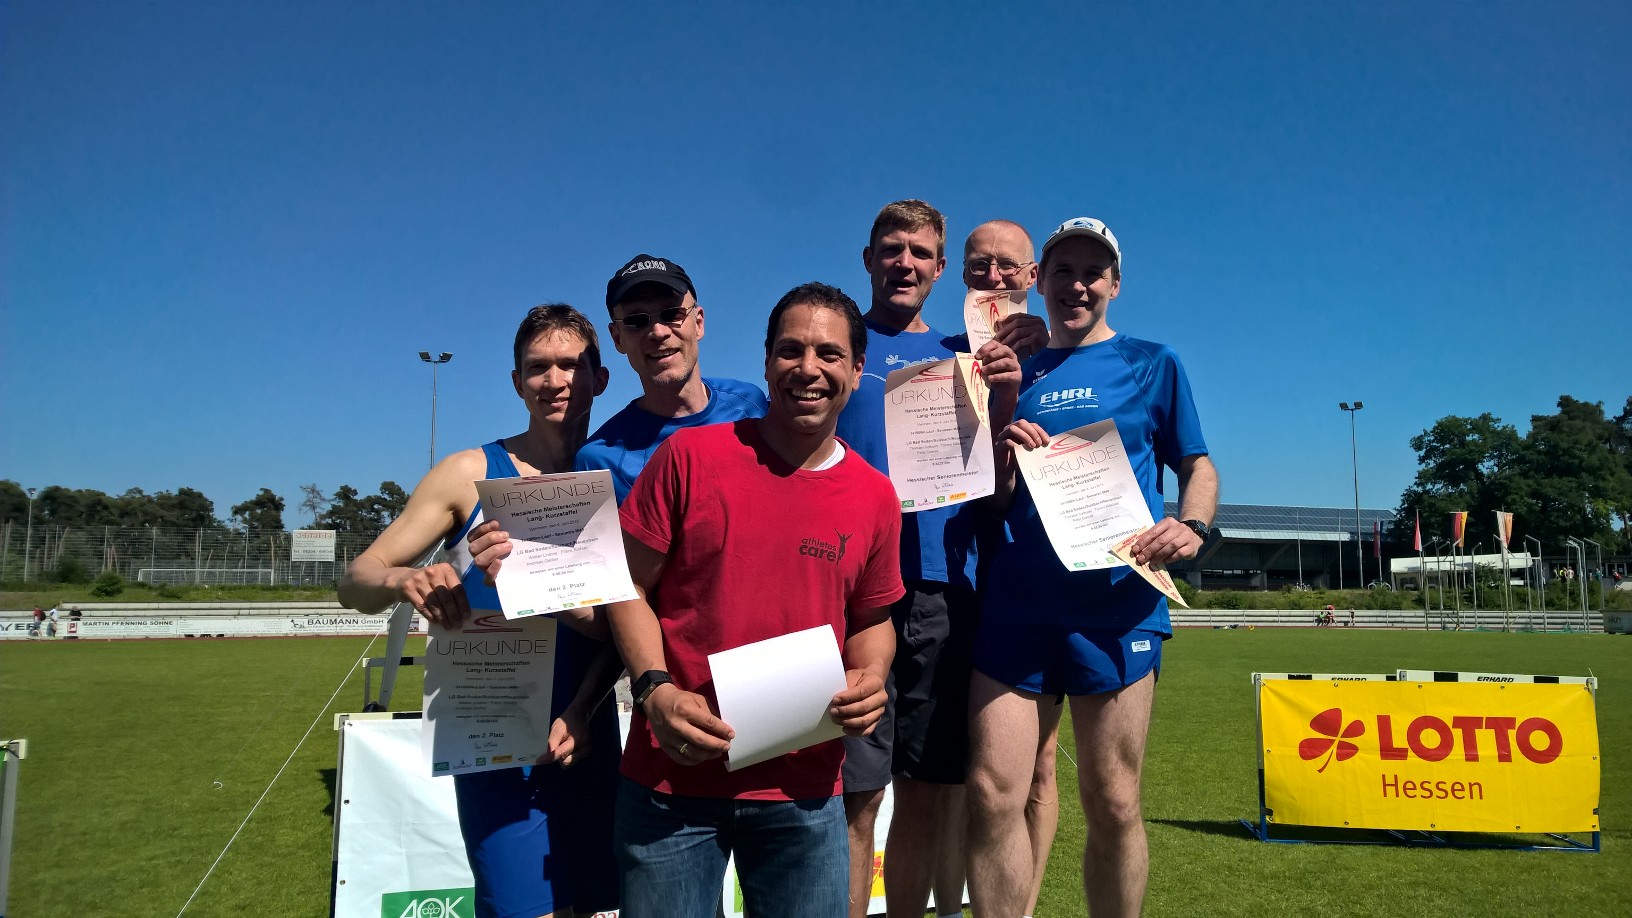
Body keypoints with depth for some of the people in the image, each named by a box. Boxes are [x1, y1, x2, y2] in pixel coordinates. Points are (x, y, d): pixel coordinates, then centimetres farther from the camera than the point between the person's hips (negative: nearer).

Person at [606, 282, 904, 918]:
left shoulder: (874, 496, 2)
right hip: (672, 775, -2)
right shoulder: (689, 456, -6)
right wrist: (657, 691, -14)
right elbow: (630, 587, -1)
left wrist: (871, 677, -6)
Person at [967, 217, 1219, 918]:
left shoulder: (1151, 363, 12)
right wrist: (1006, 456, -4)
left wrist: (1191, 527, -11)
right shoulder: (1013, 371, 17)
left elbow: (1198, 468, 10)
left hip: (1114, 604, -1)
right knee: (992, 795, -4)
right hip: (1014, 603, 2)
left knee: (1112, 804, 2)